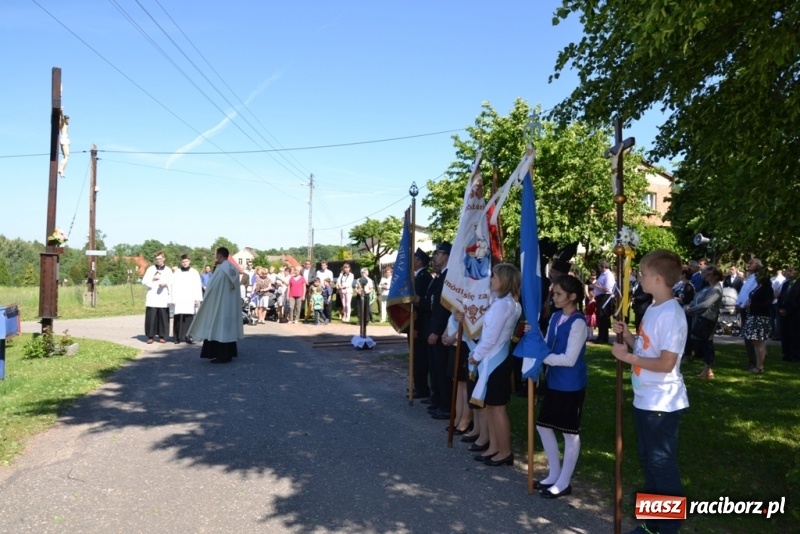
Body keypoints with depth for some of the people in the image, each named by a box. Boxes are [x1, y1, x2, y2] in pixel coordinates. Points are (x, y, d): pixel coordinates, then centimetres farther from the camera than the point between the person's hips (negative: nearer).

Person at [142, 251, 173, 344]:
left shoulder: (168, 270, 12)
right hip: (152, 298, 0)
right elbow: (144, 281, 6)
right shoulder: (150, 269, 10)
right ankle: (150, 336, 3)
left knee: (163, 317, -2)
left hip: (164, 299, 0)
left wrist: (166, 284, -10)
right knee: (151, 317, -4)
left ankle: (162, 336, 6)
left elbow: (172, 283, 8)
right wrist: (152, 279, -8)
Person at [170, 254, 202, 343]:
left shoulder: (194, 272, 9)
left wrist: (198, 299, -4)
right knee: (179, 318, -6)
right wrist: (173, 299, 2)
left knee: (189, 318, -6)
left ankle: (189, 336, -2)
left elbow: (198, 286, 5)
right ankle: (178, 337, -1)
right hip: (179, 300, 0)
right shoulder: (176, 273, 11)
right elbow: (173, 287, 9)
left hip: (191, 300, 0)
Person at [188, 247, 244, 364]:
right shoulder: (233, 269, 7)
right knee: (228, 327, 12)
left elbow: (213, 287, -11)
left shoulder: (220, 269, -15)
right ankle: (229, 353, 17)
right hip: (231, 304, 8)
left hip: (220, 304, -8)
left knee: (220, 327, -2)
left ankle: (222, 355, -1)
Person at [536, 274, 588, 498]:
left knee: (570, 433, 6)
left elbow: (569, 359, -22)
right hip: (554, 382, 9)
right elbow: (547, 347, 10)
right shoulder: (556, 317, 6)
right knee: (543, 425, 15)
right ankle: (555, 474, 31)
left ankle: (564, 482, 19)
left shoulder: (578, 323, -19)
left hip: (571, 385, -9)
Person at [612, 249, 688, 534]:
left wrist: (627, 356, -19)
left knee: (663, 465, 3)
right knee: (648, 462, 19)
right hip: (644, 399, 10)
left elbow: (665, 363, -25)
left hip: (662, 403, -10)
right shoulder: (652, 308, 9)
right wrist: (628, 335, 0)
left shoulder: (671, 314, -21)